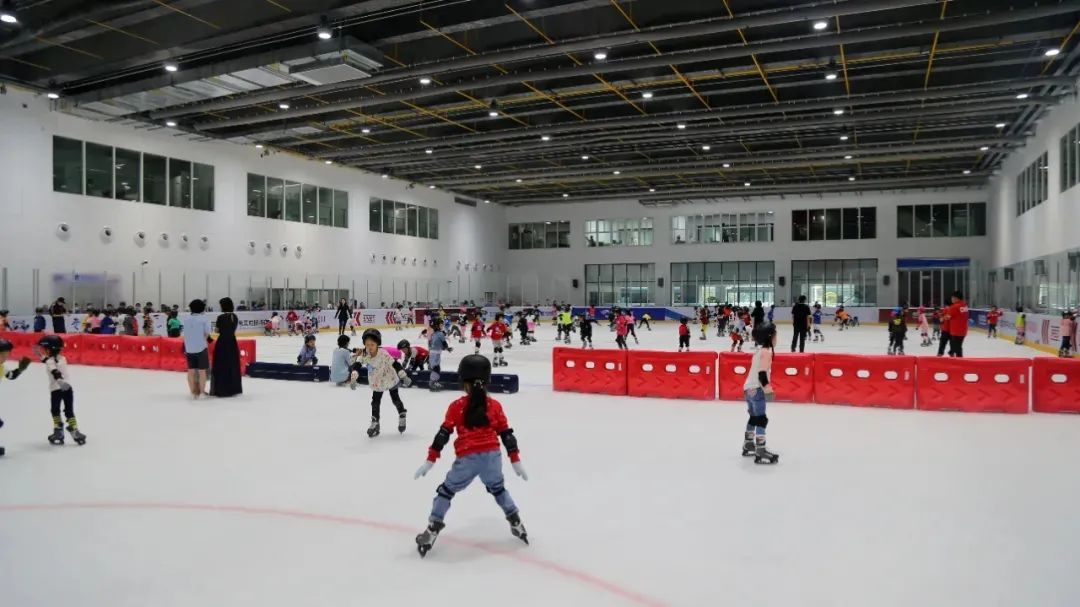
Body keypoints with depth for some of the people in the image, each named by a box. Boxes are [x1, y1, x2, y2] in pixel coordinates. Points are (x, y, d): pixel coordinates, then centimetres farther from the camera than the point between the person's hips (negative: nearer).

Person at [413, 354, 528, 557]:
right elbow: (507, 434, 8)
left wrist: (430, 461, 3)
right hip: (492, 457, 2)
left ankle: (432, 531, 13)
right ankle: (516, 523, 29)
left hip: (467, 459, -2)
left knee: (446, 491, 16)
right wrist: (516, 461, 14)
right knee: (498, 489, 28)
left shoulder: (456, 407, 2)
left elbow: (443, 434, 0)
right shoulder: (495, 406, 8)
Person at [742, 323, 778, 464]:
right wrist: (767, 388, -30)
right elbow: (762, 372, -23)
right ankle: (761, 452, -15)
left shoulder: (759, 351, 16)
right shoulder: (766, 352, -13)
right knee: (761, 420, -11)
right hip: (756, 389, -10)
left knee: (754, 417, 22)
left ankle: (748, 446, 34)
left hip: (749, 388, 10)